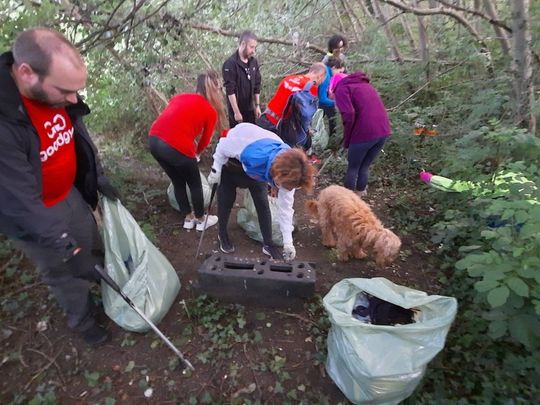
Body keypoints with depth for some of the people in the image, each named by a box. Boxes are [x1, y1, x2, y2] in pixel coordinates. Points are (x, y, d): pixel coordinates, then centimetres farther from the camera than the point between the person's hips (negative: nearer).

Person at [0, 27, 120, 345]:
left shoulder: (58, 94, -12)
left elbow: (81, 139, 5)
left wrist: (99, 177, 7)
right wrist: (59, 240, -22)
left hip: (71, 194, 6)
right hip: (34, 215, -6)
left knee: (94, 248, 22)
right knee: (64, 272, 13)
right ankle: (84, 321, 39)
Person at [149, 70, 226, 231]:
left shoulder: (180, 97, 20)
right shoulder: (211, 111, 6)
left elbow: (172, 121, 18)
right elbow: (205, 140, 12)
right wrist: (197, 152, 34)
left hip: (154, 141, 6)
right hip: (177, 147, -6)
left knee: (178, 182, 25)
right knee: (195, 185, 18)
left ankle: (188, 218, 40)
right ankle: (201, 220, 36)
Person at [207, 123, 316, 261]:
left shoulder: (288, 170, -30)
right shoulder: (254, 156, -48)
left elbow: (286, 206, -22)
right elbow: (224, 146, -28)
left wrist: (288, 242, -21)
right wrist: (216, 169, -15)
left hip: (256, 168, 3)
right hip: (231, 160, -3)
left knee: (262, 202, -2)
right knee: (227, 199, 5)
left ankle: (268, 244, 14)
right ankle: (222, 234, 31)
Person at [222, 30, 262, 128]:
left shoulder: (254, 62, 6)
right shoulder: (230, 64, -15)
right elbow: (230, 90, -18)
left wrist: (257, 105, 9)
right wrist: (236, 112, -19)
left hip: (250, 109, 6)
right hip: (237, 110, -6)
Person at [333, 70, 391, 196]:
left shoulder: (341, 88, 4)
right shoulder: (366, 85, 28)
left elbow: (349, 115, -13)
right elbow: (372, 109, 22)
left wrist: (346, 141, -2)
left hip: (365, 133, -6)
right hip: (384, 131, 7)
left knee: (353, 167, 13)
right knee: (365, 166, 22)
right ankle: (361, 192, 34)